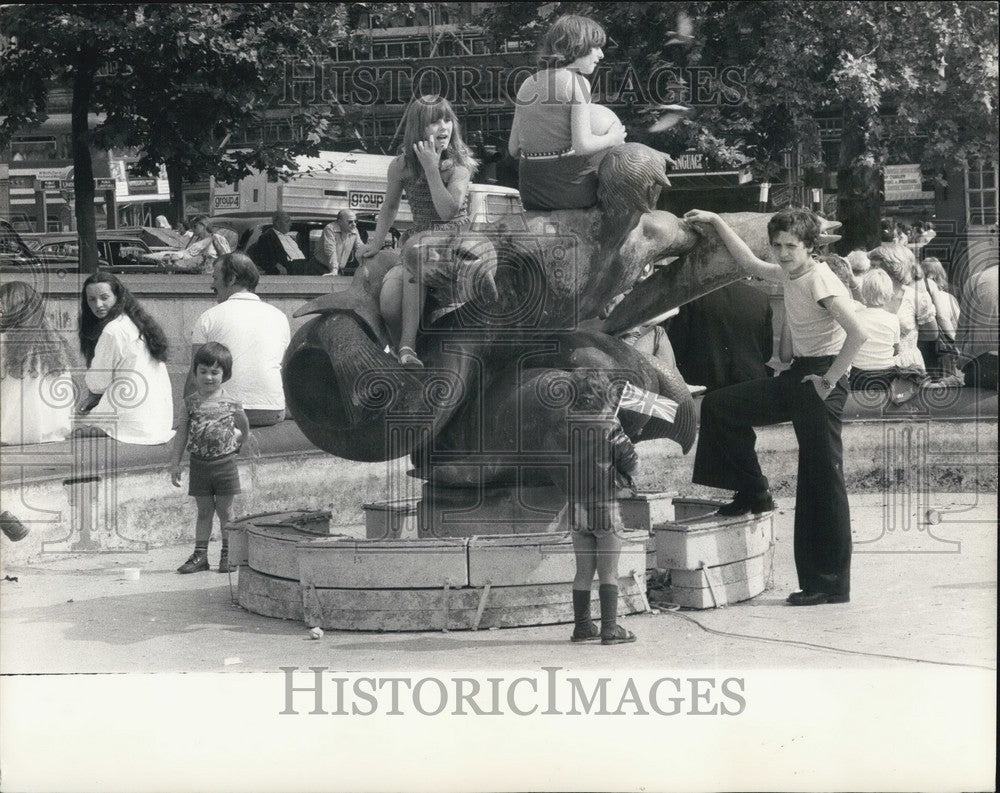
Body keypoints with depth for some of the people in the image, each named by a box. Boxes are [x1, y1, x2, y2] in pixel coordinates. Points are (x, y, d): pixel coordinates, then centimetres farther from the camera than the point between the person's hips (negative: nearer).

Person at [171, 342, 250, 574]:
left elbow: (244, 428, 13)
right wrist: (176, 464, 2)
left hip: (224, 463, -1)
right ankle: (200, 555, 10)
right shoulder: (191, 402, 0)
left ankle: (228, 555, 13)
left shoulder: (231, 404, -4)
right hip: (199, 465, 1)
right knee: (204, 511, 7)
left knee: (225, 511, 5)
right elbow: (182, 433, 4)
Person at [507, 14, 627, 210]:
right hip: (571, 187, -7)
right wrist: (612, 139, 4)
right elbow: (582, 145, -14)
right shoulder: (576, 82, -7)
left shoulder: (527, 84, 13)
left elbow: (513, 148, 13)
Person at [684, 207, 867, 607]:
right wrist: (716, 221, 27)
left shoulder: (821, 281, -17)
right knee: (717, 406, 8)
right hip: (796, 376, 9)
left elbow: (857, 334, -28)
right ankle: (753, 494, 16)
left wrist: (828, 380, -21)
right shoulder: (789, 273, 10)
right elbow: (750, 263, 31)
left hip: (822, 381, -9)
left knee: (823, 482, -5)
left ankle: (831, 585, -1)